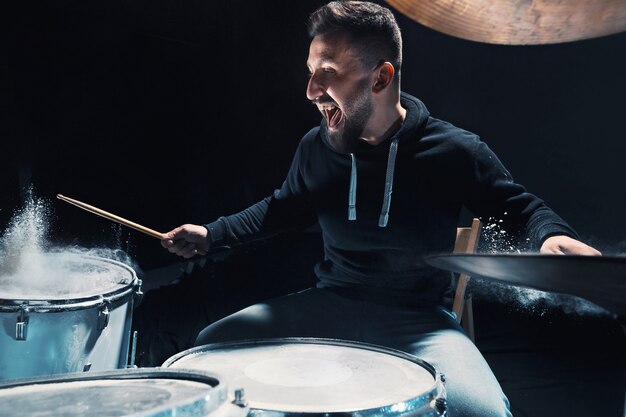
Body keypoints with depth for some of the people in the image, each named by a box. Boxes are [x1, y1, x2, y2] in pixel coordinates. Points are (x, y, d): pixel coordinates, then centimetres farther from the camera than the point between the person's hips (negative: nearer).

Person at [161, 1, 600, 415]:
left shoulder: (453, 151, -14)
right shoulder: (316, 147, -2)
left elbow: (517, 205, 2)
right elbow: (286, 207, 18)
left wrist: (552, 234, -22)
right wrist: (211, 234, 10)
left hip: (417, 317, -3)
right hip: (330, 303, 4)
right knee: (212, 346, -8)